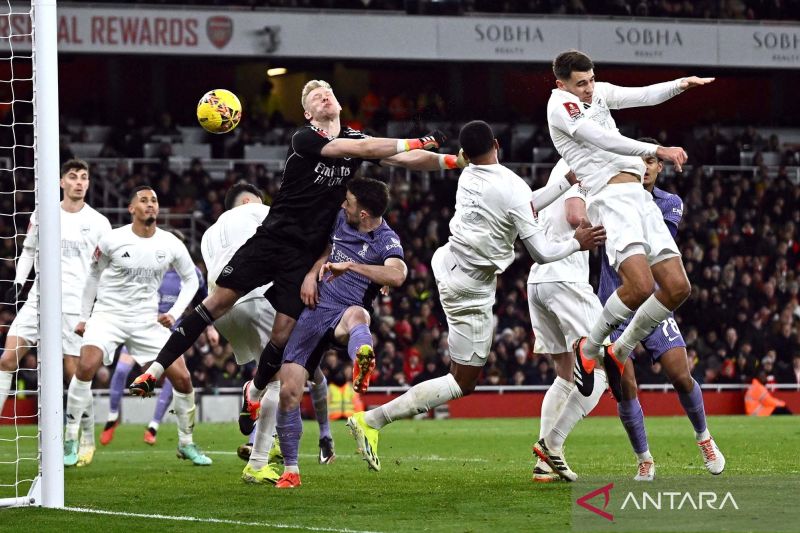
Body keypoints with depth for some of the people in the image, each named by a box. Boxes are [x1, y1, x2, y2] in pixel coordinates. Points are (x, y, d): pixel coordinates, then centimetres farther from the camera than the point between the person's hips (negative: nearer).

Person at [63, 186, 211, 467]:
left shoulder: (171, 245, -3)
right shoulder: (112, 240, -8)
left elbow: (191, 280, 13)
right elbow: (94, 275, 8)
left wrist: (174, 313, 2)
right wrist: (83, 317, 9)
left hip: (148, 319, 2)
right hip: (108, 314, -2)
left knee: (182, 378, -6)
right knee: (86, 366, -27)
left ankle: (186, 444, 15)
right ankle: (70, 441, -15)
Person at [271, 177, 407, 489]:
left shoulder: (385, 241, -8)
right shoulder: (340, 219, 9)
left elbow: (397, 275, -30)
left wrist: (350, 265, -32)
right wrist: (312, 273, 14)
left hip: (343, 313, -5)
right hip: (315, 309, 5)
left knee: (356, 315, -44)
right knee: (288, 390, -4)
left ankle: (362, 364, -80)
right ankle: (290, 470, 10)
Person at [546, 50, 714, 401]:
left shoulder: (599, 93, 20)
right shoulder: (560, 103, -4)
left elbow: (644, 95, 10)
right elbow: (602, 139, -16)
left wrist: (681, 85, -9)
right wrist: (656, 151, -21)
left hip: (638, 198, 9)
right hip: (611, 197, -9)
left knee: (677, 287, 1)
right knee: (641, 286, -25)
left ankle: (619, 352, 15)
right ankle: (588, 348, -3)